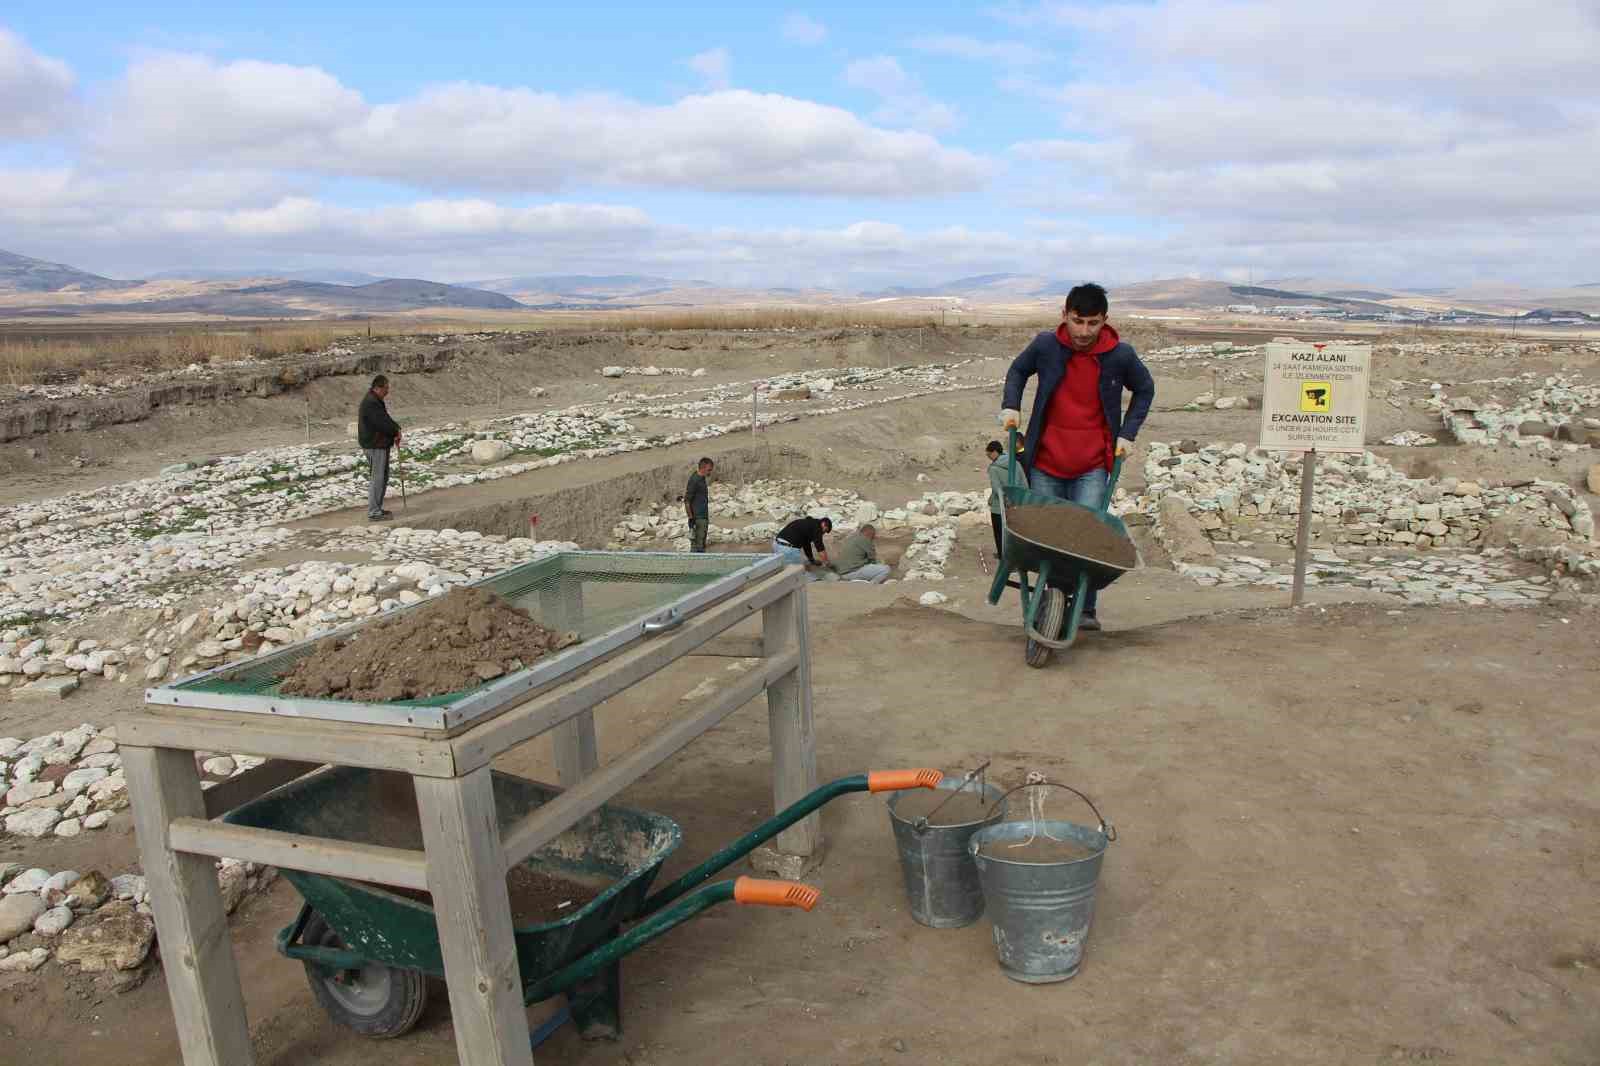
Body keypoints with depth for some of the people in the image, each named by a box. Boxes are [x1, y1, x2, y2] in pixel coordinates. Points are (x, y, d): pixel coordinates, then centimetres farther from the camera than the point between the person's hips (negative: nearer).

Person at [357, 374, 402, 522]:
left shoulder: (376, 401, 15)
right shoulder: (370, 403, -19)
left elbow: (385, 419, 16)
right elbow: (382, 423, -23)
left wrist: (396, 429, -2)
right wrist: (396, 431, -6)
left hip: (381, 445, 11)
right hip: (374, 446, -11)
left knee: (383, 477, 17)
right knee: (376, 478, -7)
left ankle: (377, 509, 25)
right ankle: (373, 513, -4)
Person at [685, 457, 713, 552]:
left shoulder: (702, 479, 11)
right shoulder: (694, 480, -17)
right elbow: (686, 501, -18)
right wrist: (691, 518, -18)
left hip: (704, 518, 10)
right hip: (697, 518, -10)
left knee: (702, 544, 14)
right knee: (696, 544, -6)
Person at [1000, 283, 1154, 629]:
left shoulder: (1121, 355, -9)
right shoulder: (1045, 346, -8)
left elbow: (1144, 389, 11)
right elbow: (1017, 371, 14)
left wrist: (1126, 433, 4)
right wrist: (1010, 406, 0)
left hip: (1093, 467, -1)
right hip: (1045, 463, 2)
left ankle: (1086, 610, 2)